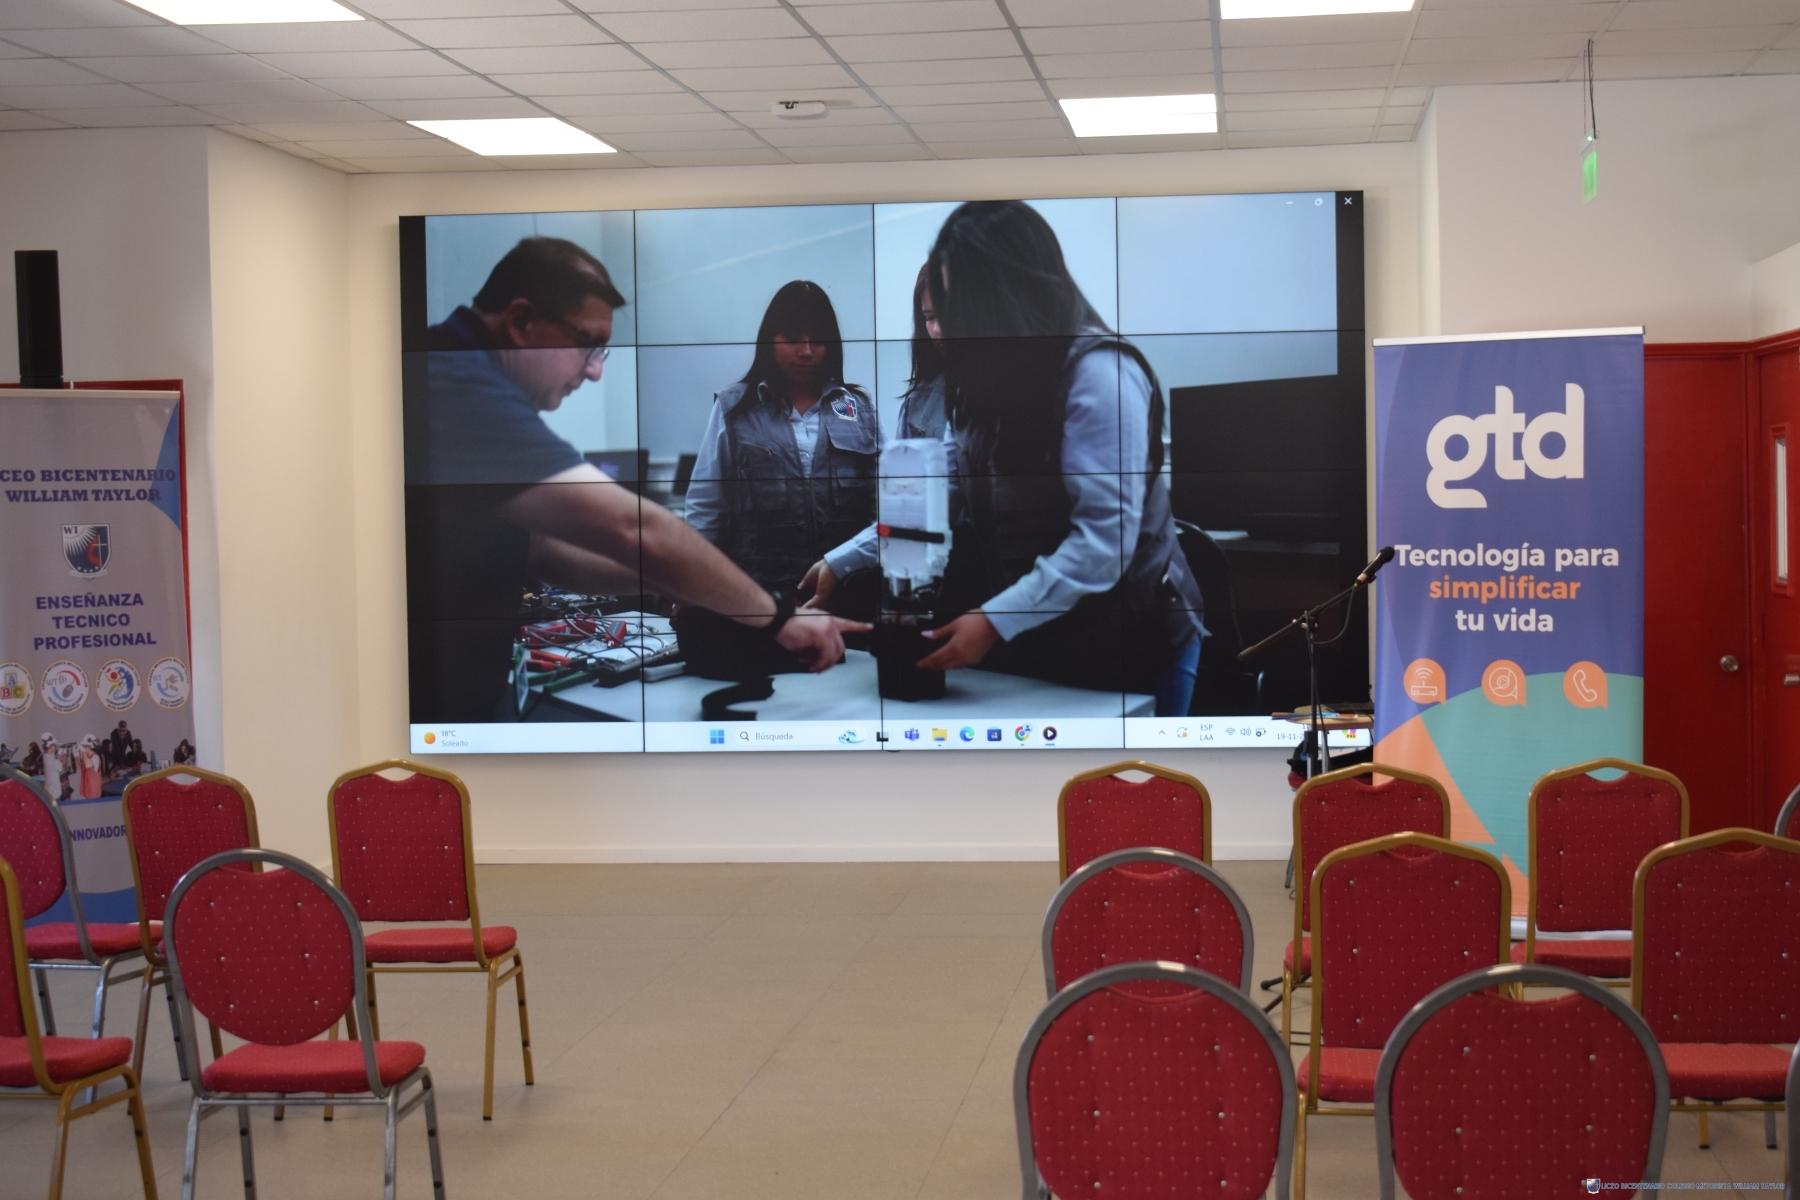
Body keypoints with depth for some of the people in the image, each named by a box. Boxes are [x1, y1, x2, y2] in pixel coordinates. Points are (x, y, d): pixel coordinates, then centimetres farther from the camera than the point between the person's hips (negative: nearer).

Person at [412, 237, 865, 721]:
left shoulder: (461, 378, 14)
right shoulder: (460, 386, -21)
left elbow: (539, 549, 17)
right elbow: (633, 529, -23)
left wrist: (663, 580, 3)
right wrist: (777, 615, -14)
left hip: (468, 695, 10)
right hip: (437, 706, -10)